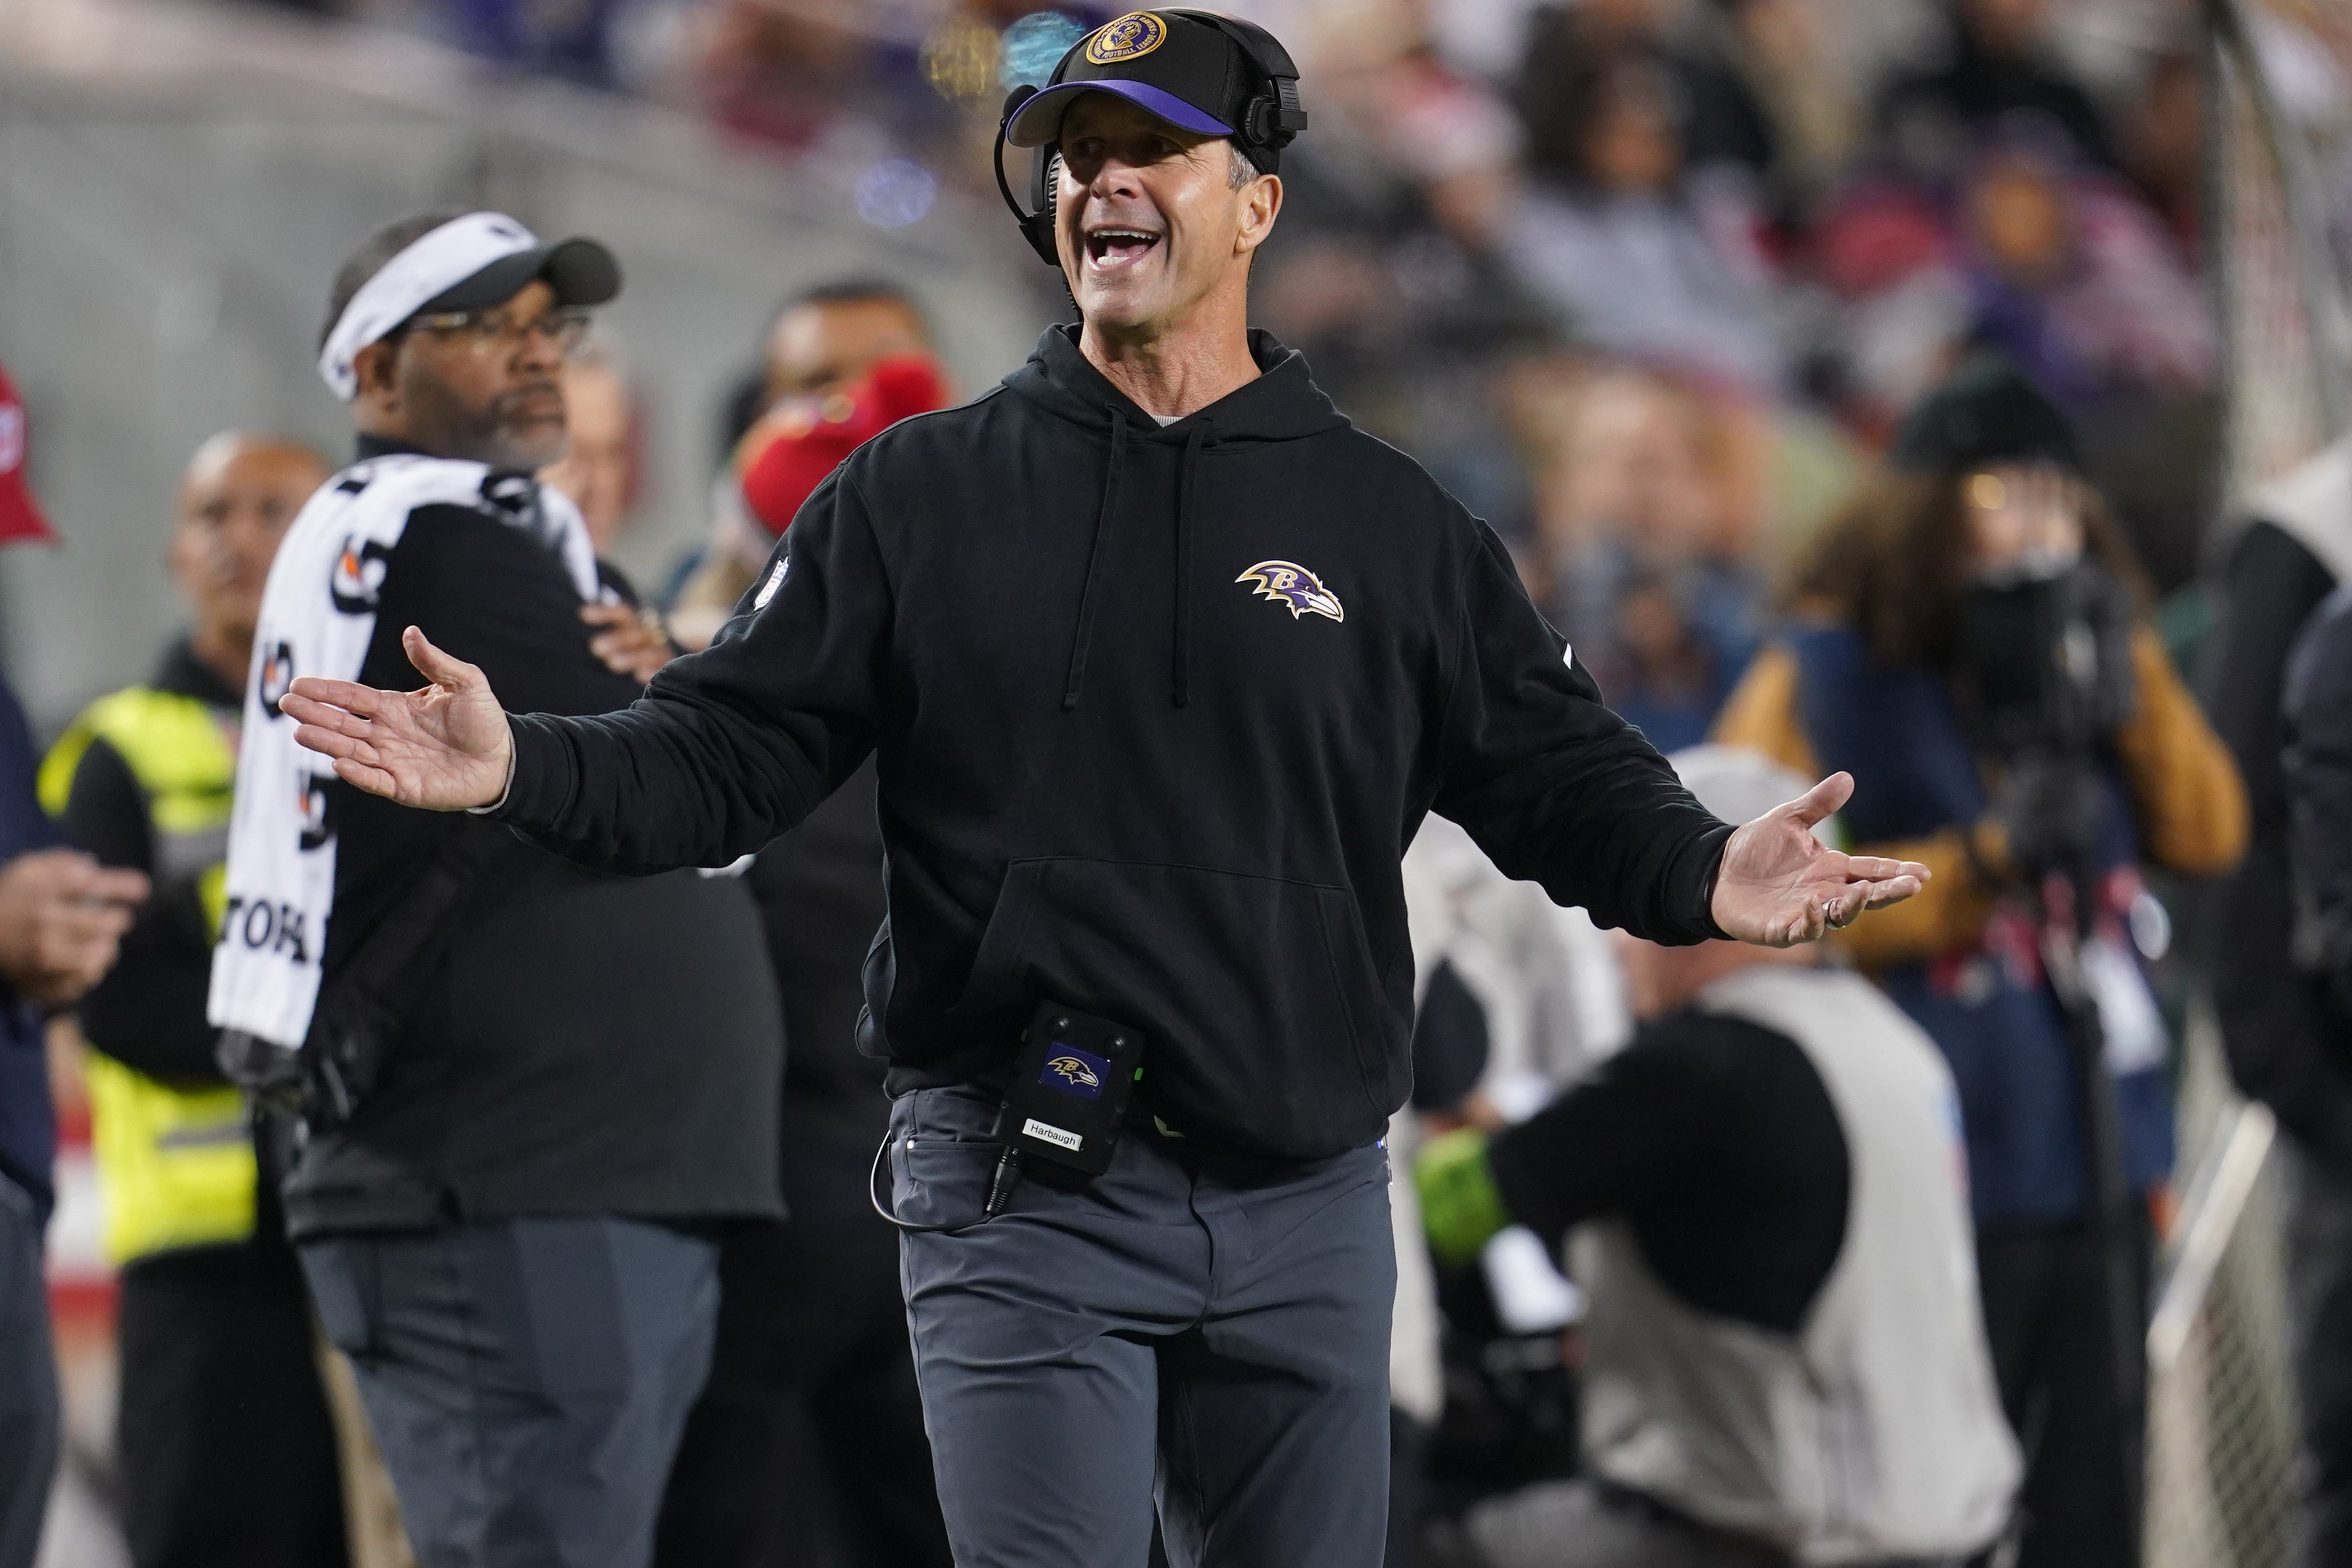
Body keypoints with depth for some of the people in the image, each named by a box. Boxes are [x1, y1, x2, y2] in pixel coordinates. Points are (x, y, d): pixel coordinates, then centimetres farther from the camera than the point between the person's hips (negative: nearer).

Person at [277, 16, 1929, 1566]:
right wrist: (524, 769, -14)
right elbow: (729, 751, 4)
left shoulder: (1390, 523, 9)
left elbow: (1558, 771, 7)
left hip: (1307, 1215, 2)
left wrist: (1697, 874, -13)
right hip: (1029, 1208, -2)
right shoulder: (921, 495, 7)